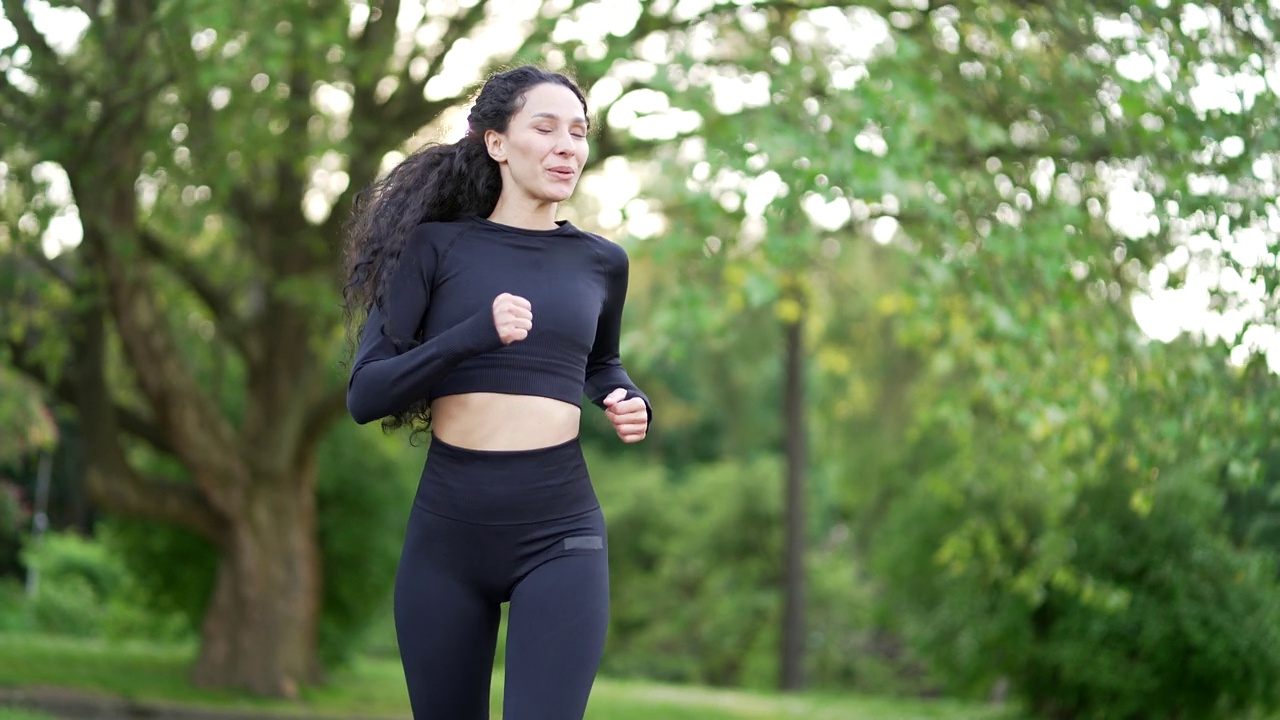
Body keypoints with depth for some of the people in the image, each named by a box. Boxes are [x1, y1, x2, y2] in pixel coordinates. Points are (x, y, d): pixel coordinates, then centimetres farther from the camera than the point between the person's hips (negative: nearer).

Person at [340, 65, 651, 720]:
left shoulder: (599, 261, 9)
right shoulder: (435, 246, 1)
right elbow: (365, 394, -6)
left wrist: (628, 402, 6)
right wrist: (474, 335, -20)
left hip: (559, 528, 0)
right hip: (447, 526, 0)